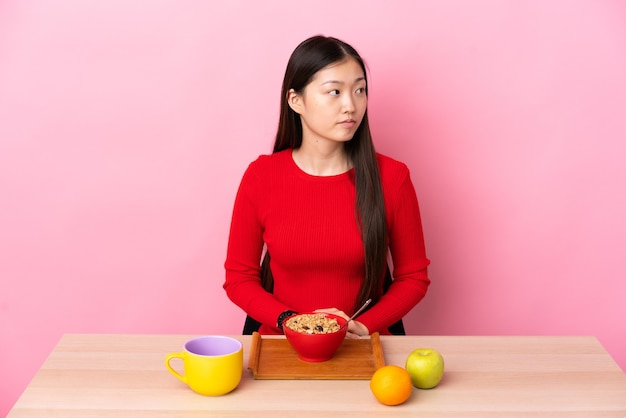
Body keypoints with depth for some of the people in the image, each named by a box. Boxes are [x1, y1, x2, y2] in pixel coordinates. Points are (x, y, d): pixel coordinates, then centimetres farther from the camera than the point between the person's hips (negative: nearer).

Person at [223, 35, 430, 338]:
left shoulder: (391, 177, -4)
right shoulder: (261, 176, -3)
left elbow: (413, 277, 5)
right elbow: (238, 279, 4)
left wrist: (363, 326, -9)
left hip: (362, 346, 0)